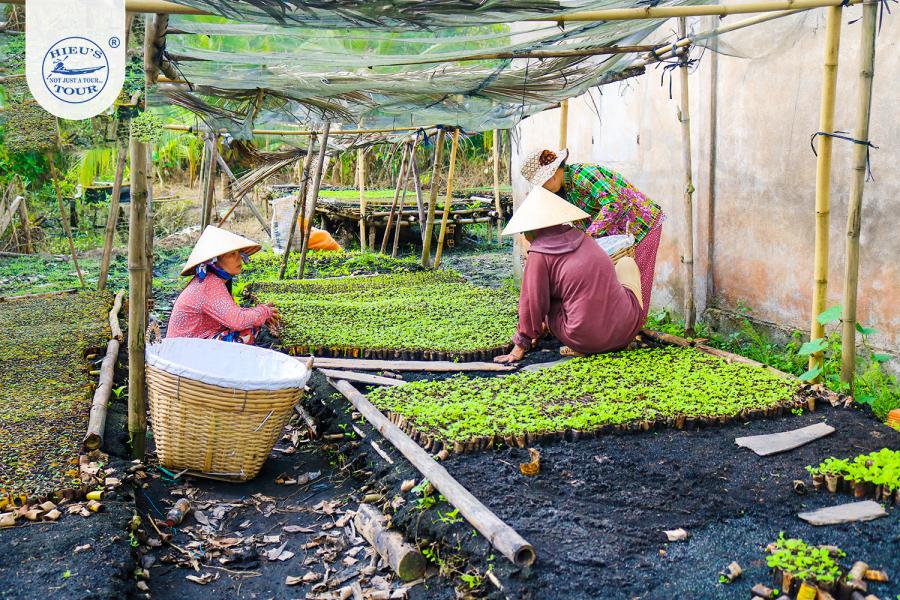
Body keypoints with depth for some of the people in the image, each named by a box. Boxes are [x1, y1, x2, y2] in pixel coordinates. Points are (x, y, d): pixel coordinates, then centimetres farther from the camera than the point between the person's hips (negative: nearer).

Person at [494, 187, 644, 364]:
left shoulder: (539, 254, -7)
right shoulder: (580, 237, 11)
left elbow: (532, 303, -4)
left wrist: (520, 346, 10)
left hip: (588, 342, -3)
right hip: (629, 328, 3)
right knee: (627, 262, 28)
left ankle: (580, 348, 6)